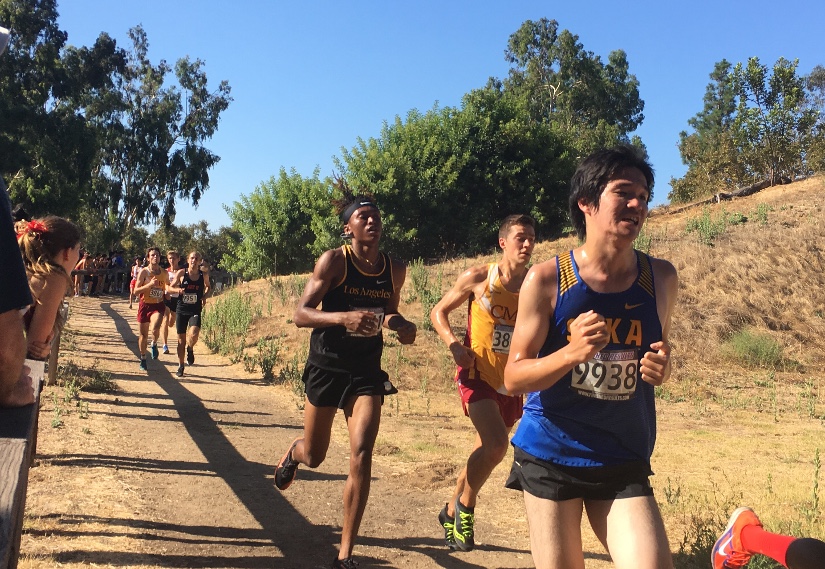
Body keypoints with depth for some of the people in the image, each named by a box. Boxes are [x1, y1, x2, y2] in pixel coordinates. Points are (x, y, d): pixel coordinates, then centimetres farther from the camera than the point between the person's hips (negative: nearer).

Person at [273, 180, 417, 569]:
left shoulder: (395, 269, 0)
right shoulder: (333, 261, -12)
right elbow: (301, 314, -16)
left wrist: (402, 326, -5)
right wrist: (343, 317, -34)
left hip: (367, 372, 2)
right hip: (327, 367, -2)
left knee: (361, 457, -11)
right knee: (314, 457, 13)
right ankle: (292, 454, 54)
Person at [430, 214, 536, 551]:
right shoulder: (479, 278, -7)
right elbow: (439, 312, 2)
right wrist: (453, 345, -15)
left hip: (512, 384, 4)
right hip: (478, 375, -4)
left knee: (486, 451, 15)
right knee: (496, 444, -23)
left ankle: (451, 511, 38)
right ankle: (464, 507, 3)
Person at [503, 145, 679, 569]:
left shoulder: (660, 278, -1)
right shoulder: (546, 279, -10)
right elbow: (514, 378, -8)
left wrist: (662, 368, -8)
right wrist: (571, 353, -26)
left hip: (625, 463, 2)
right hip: (549, 456, -2)